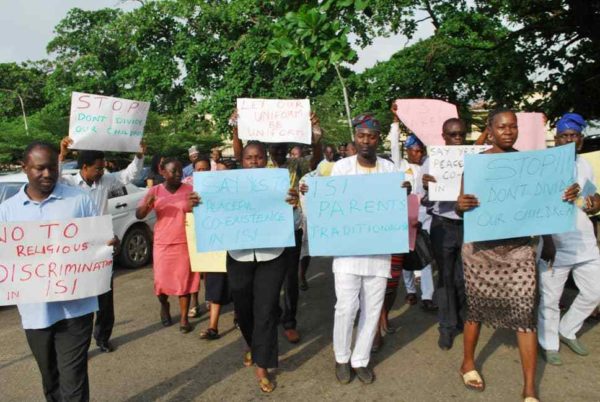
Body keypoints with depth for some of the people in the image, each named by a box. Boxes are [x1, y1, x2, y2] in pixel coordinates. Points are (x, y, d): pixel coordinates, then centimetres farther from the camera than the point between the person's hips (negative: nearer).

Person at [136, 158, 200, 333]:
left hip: (184, 243, -1)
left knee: (184, 280, 2)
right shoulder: (155, 191, 0)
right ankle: (164, 306, 38)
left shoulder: (189, 190, -3)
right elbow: (139, 215, -3)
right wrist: (147, 204, -24)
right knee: (162, 280, 8)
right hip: (162, 244, 1)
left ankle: (184, 318, 14)